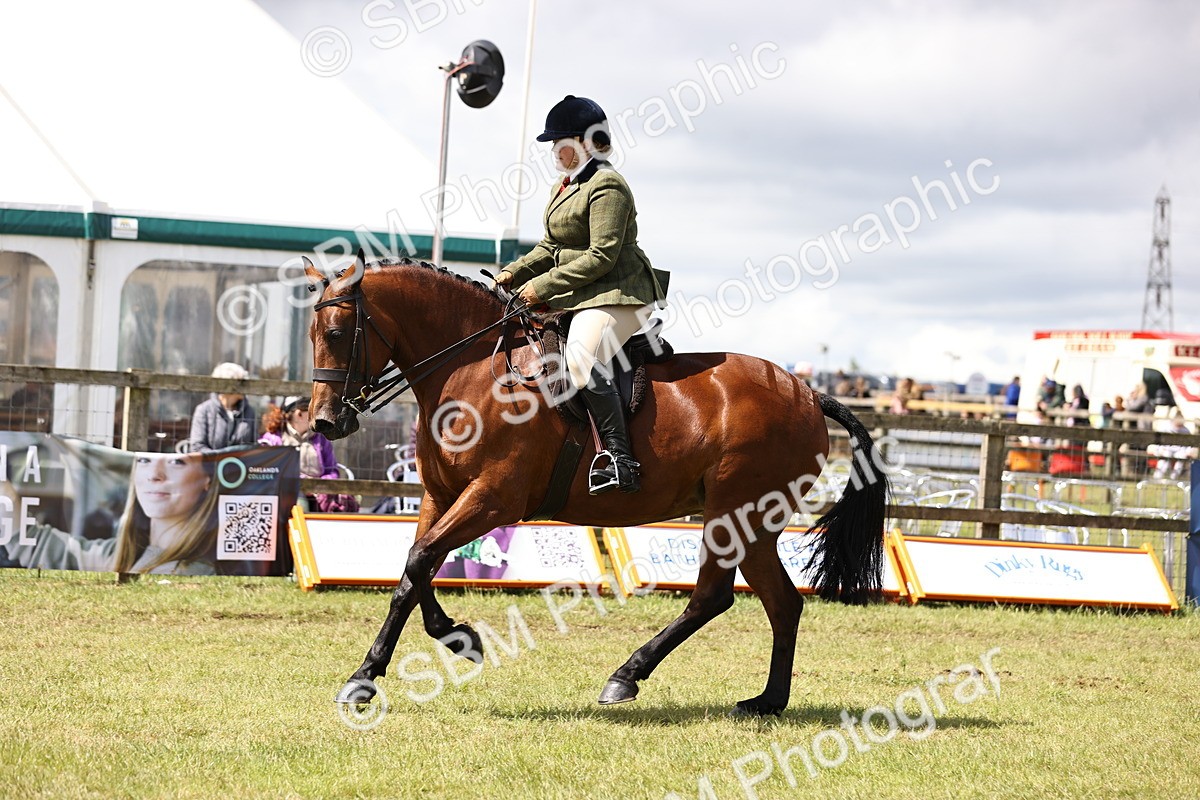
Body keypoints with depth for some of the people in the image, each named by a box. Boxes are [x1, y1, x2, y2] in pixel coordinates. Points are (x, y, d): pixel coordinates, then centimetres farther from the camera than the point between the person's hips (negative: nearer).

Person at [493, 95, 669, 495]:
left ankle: (620, 460, -36)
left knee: (582, 359, -32)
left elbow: (601, 256, -21)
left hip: (617, 294, -11)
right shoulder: (565, 188, 18)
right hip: (577, 295, 11)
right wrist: (516, 273, 6)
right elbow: (551, 247, 23)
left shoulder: (606, 187, -14)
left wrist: (544, 286, -20)